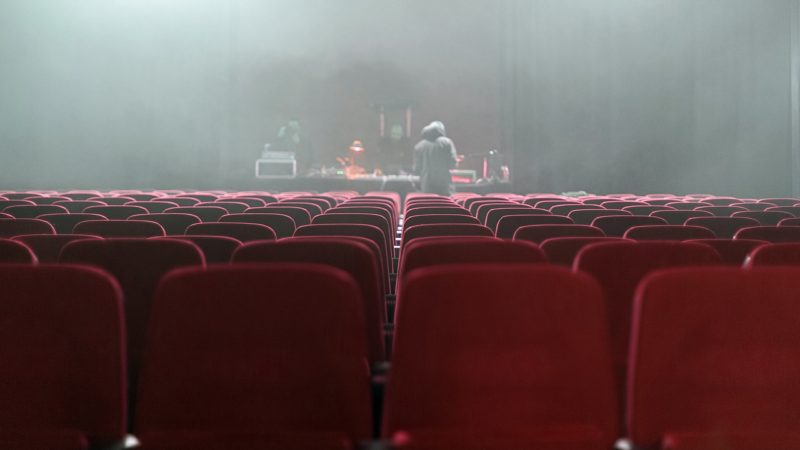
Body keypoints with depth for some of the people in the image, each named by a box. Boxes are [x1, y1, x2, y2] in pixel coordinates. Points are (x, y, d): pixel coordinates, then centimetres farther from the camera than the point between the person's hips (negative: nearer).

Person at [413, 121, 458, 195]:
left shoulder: (419, 146, 7)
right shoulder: (446, 142, 1)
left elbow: (417, 170, 5)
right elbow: (452, 164, -4)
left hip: (427, 186, 2)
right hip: (444, 185, -2)